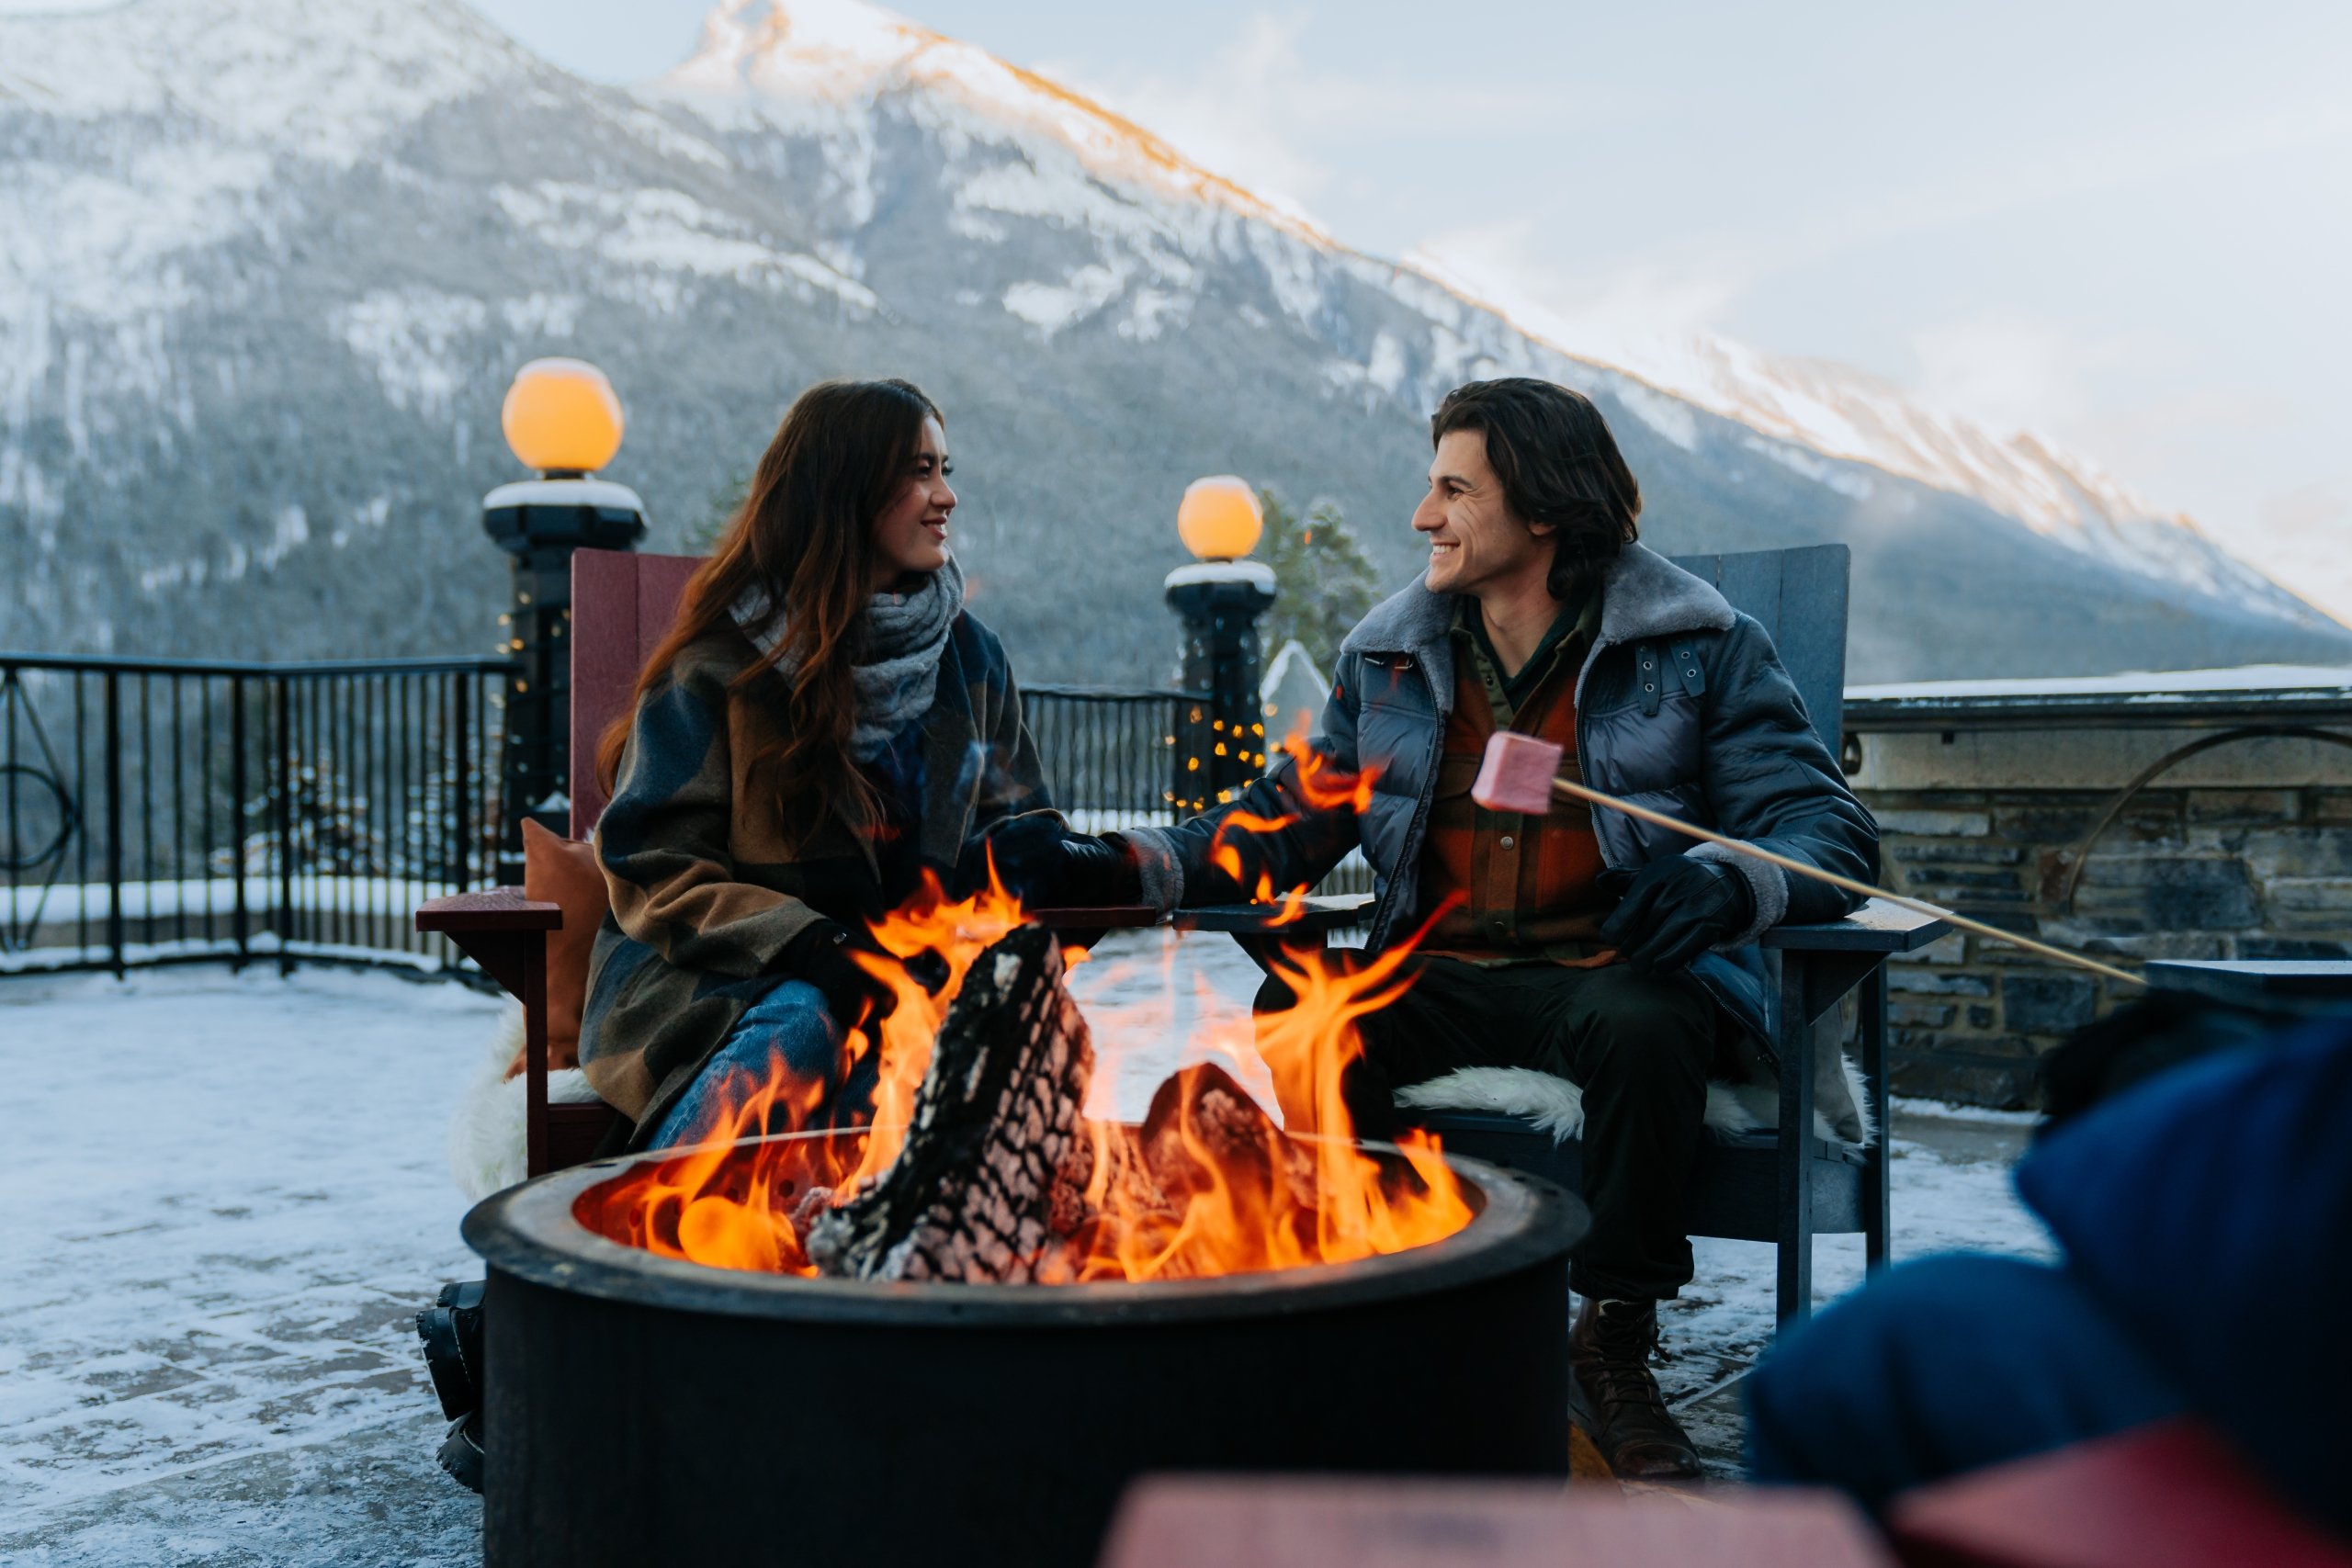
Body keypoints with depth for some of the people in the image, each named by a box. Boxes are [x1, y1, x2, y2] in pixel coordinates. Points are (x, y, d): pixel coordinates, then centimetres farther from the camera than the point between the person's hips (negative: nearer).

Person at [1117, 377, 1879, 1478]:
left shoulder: (1697, 645, 0)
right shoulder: (1388, 655, 12)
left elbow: (1830, 830, -5)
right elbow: (1288, 823, 11)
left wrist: (1725, 884, -29)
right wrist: (1125, 864, -6)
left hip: (1616, 972, -3)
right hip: (1442, 977, 3)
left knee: (1641, 1028, -37)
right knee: (1296, 1009, -26)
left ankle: (1616, 1339, -12)